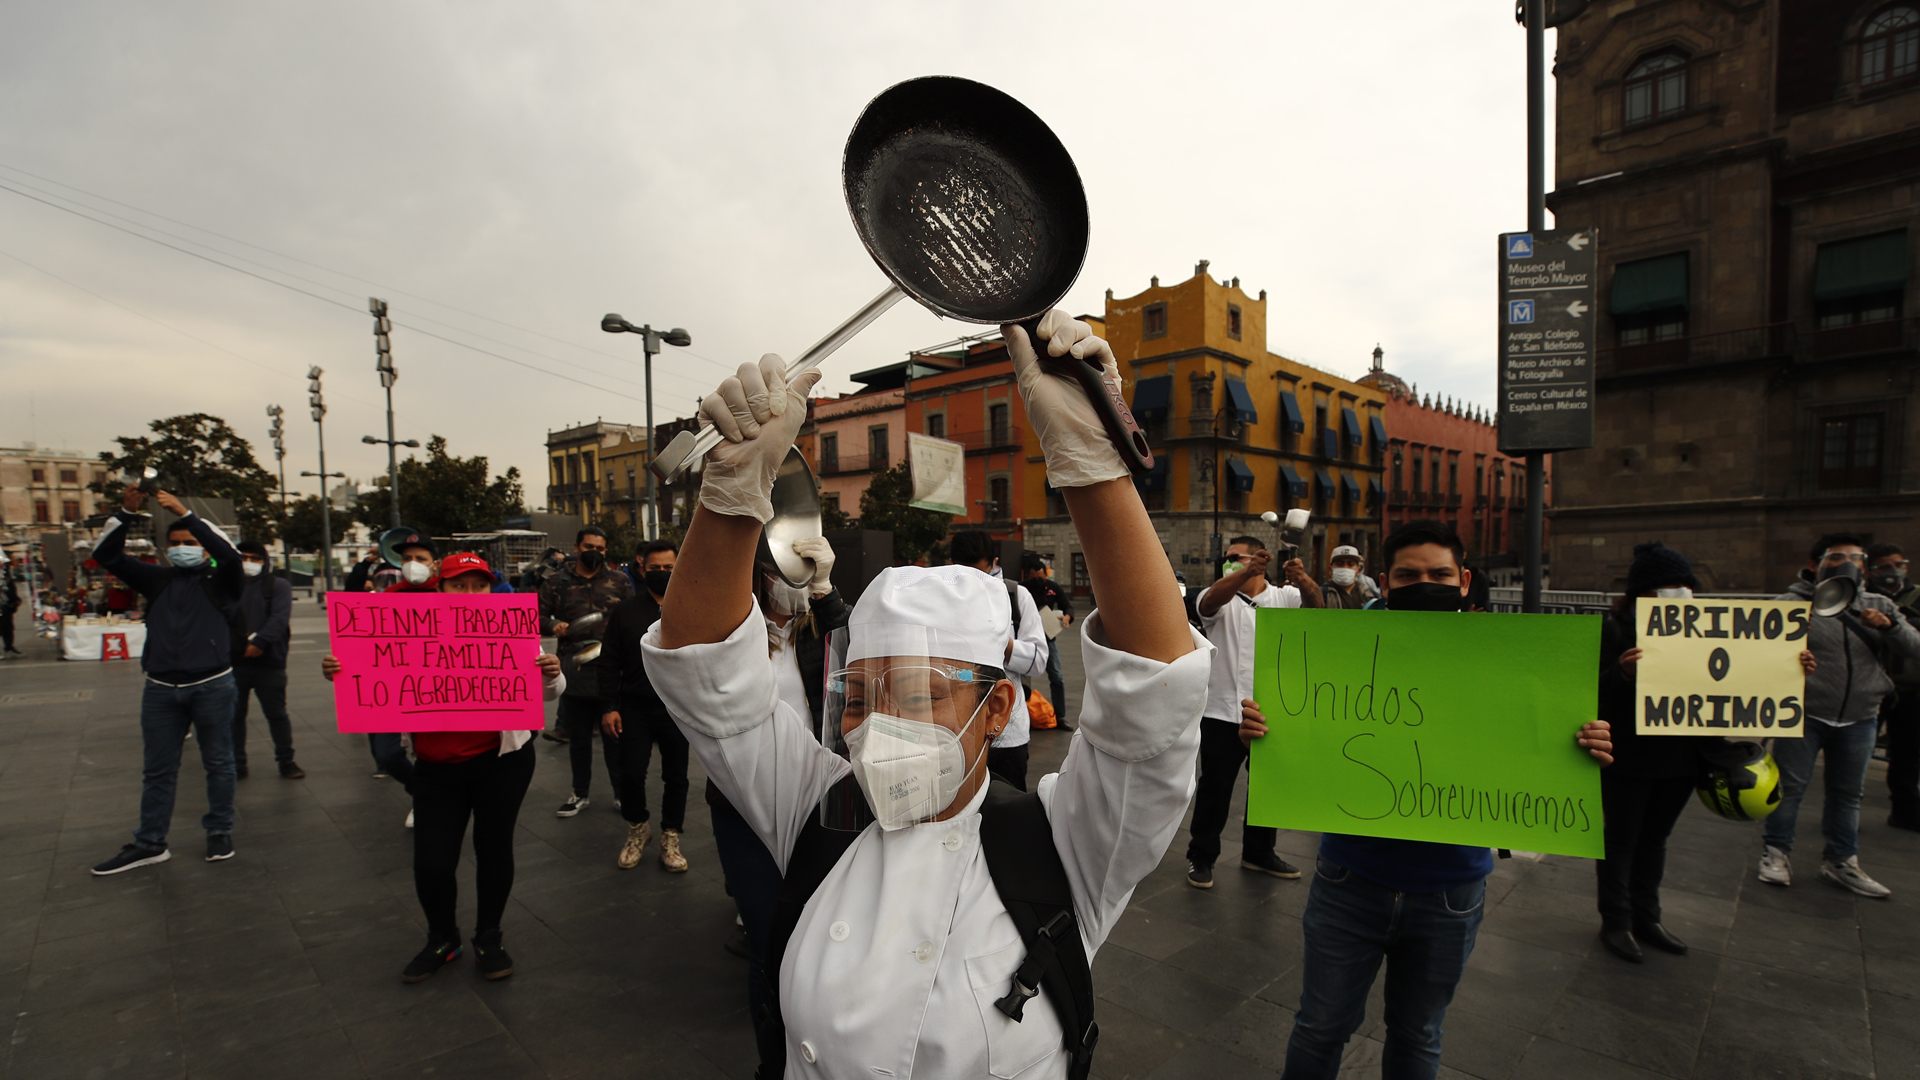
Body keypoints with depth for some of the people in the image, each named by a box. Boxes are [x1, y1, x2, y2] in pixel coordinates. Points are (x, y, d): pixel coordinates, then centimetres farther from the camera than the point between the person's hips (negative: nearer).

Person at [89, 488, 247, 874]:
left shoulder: (220, 580, 0)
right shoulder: (157, 579, 11)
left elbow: (230, 554, -20)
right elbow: (107, 554, 6)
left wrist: (185, 514, -21)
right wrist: (127, 512, -8)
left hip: (213, 686, -4)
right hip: (161, 689, 4)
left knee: (218, 763, 7)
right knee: (158, 770, 12)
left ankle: (220, 834, 19)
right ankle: (150, 843, 21)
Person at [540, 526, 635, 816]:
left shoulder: (619, 581, 6)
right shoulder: (556, 581, 7)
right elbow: (539, 615, 8)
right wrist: (554, 625, -12)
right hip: (574, 672, 1)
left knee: (615, 735, 6)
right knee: (578, 737, 13)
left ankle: (621, 792, 20)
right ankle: (580, 793, 29)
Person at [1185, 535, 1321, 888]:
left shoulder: (1283, 597, 4)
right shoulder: (1222, 599, 0)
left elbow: (1314, 604, -16)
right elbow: (1210, 601, -25)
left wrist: (1304, 581, -41)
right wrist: (1248, 572, -44)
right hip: (1223, 712, -2)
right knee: (1215, 789, 4)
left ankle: (1259, 853, 35)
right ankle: (1201, 856, 19)